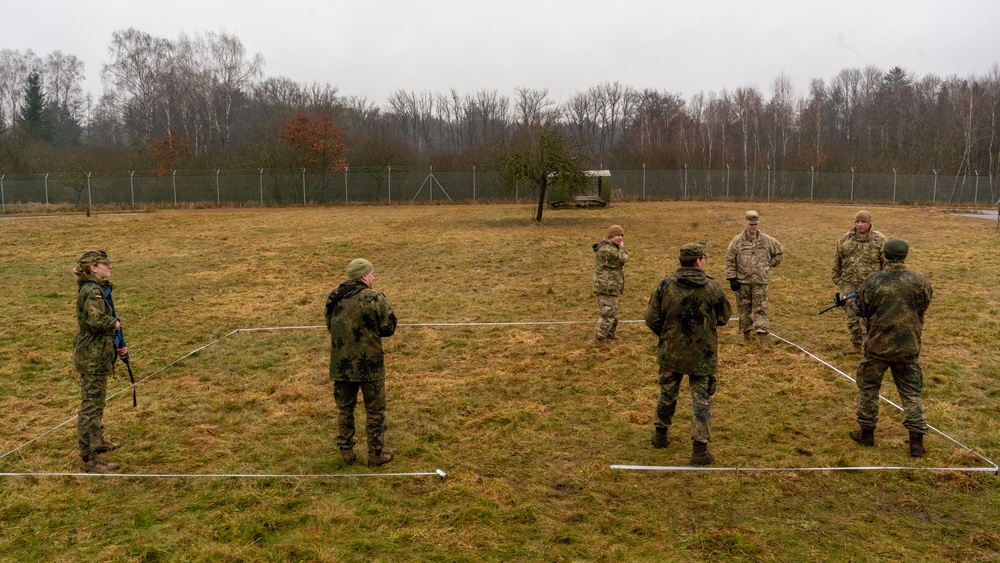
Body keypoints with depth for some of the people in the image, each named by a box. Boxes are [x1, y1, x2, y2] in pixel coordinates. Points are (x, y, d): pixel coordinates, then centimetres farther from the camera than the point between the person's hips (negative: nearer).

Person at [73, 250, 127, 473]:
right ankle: (89, 458, 2)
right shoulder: (93, 291, -19)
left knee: (95, 402, 24)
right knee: (91, 404, -5)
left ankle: (97, 442, 41)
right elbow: (96, 320, -37)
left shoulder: (94, 288, 12)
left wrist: (118, 346, 11)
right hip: (93, 356, -11)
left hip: (93, 353, 11)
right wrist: (114, 323, -18)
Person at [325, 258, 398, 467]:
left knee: (344, 408, 18)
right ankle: (376, 454, 18)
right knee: (375, 410, 10)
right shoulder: (374, 299, -15)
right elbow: (388, 329, -11)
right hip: (369, 364, -4)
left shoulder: (334, 298, 2)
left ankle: (346, 452, 25)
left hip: (341, 364, 5)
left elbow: (330, 326, 13)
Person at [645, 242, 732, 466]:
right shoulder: (712, 288, -12)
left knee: (667, 394, 21)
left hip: (671, 352, 2)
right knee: (701, 401, 7)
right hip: (703, 355, -2)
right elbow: (724, 317, 1)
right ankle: (700, 450, 6)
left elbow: (651, 320, -7)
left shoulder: (665, 286, -10)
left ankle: (660, 435, 35)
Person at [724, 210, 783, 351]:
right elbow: (730, 260, -3)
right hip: (742, 281, 0)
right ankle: (746, 335, 22)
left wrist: (770, 264, 8)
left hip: (760, 281, 0)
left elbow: (779, 252, 16)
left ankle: (763, 337, -5)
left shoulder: (767, 240, 0)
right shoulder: (737, 240, -4)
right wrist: (732, 279, -8)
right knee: (744, 308, 9)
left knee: (760, 309, -2)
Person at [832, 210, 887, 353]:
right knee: (851, 317, 10)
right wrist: (837, 280, 12)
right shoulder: (845, 239, 6)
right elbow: (837, 262, 13)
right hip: (849, 285, 3)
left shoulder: (879, 240, -2)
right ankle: (856, 344, 27)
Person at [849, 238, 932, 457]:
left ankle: (866, 432, 22)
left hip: (878, 346, -2)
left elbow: (860, 310, -5)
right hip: (909, 347, 2)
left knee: (868, 386, 15)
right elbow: (924, 305, 10)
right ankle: (917, 440, 11)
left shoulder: (873, 281, -15)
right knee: (911, 392, 12)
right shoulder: (921, 280, -6)